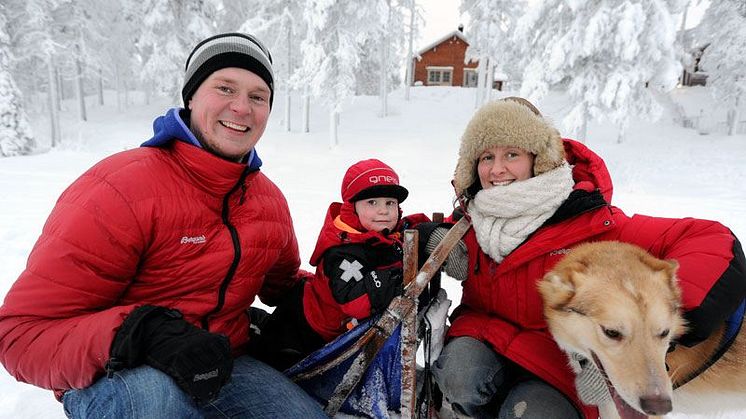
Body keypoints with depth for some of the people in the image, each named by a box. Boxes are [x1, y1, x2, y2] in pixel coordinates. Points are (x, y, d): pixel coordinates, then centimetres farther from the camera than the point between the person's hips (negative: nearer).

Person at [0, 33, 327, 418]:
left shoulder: (270, 199, 2)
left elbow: (282, 281, 21)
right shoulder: (120, 189, -19)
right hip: (111, 379, -6)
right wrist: (144, 334, -36)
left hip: (220, 367, 7)